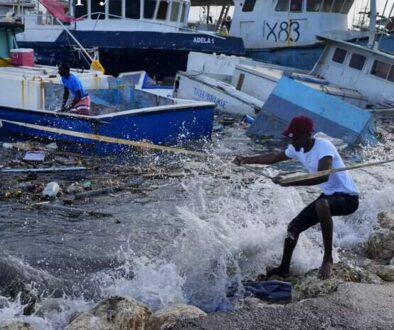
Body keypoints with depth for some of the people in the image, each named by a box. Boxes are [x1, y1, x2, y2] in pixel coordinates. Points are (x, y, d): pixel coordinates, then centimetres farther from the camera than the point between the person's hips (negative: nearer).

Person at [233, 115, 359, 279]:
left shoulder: (323, 147, -26)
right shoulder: (297, 149, -1)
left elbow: (323, 177, -42)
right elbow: (275, 157, 17)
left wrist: (289, 182, -44)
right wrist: (246, 160, 11)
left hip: (348, 197, -9)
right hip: (328, 195, 9)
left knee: (321, 204, -40)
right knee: (294, 226, 8)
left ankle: (328, 258, -27)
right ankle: (283, 268, 29)